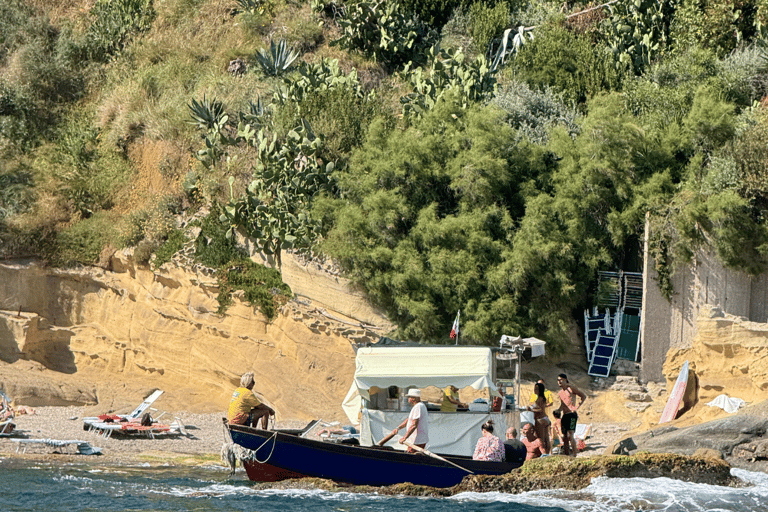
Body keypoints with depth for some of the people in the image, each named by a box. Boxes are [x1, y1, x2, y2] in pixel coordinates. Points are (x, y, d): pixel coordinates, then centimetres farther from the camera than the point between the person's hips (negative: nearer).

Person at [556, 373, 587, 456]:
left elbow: (584, 396, -1)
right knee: (564, 437, 5)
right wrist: (558, 410, 10)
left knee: (570, 435, -19)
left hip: (572, 415, -8)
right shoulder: (560, 393, 18)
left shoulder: (571, 388, -3)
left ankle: (575, 455, -19)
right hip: (564, 415, 8)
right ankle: (567, 455, 9)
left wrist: (577, 407, -10)